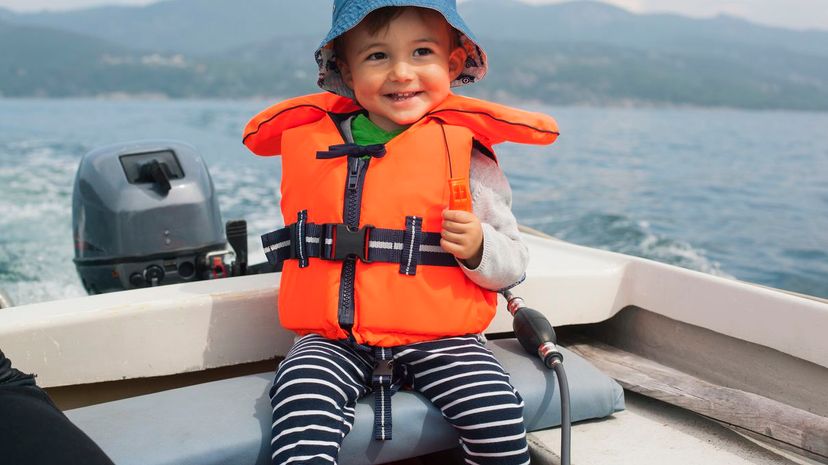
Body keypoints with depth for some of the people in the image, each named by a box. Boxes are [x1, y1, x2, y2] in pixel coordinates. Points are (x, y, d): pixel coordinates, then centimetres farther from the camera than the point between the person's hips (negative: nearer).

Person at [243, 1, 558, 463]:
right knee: (301, 407, -25)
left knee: (497, 410, -21)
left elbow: (513, 265, 1)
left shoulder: (465, 151, -2)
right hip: (333, 341, 2)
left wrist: (479, 249, -16)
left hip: (438, 339, -1)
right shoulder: (309, 140, 6)